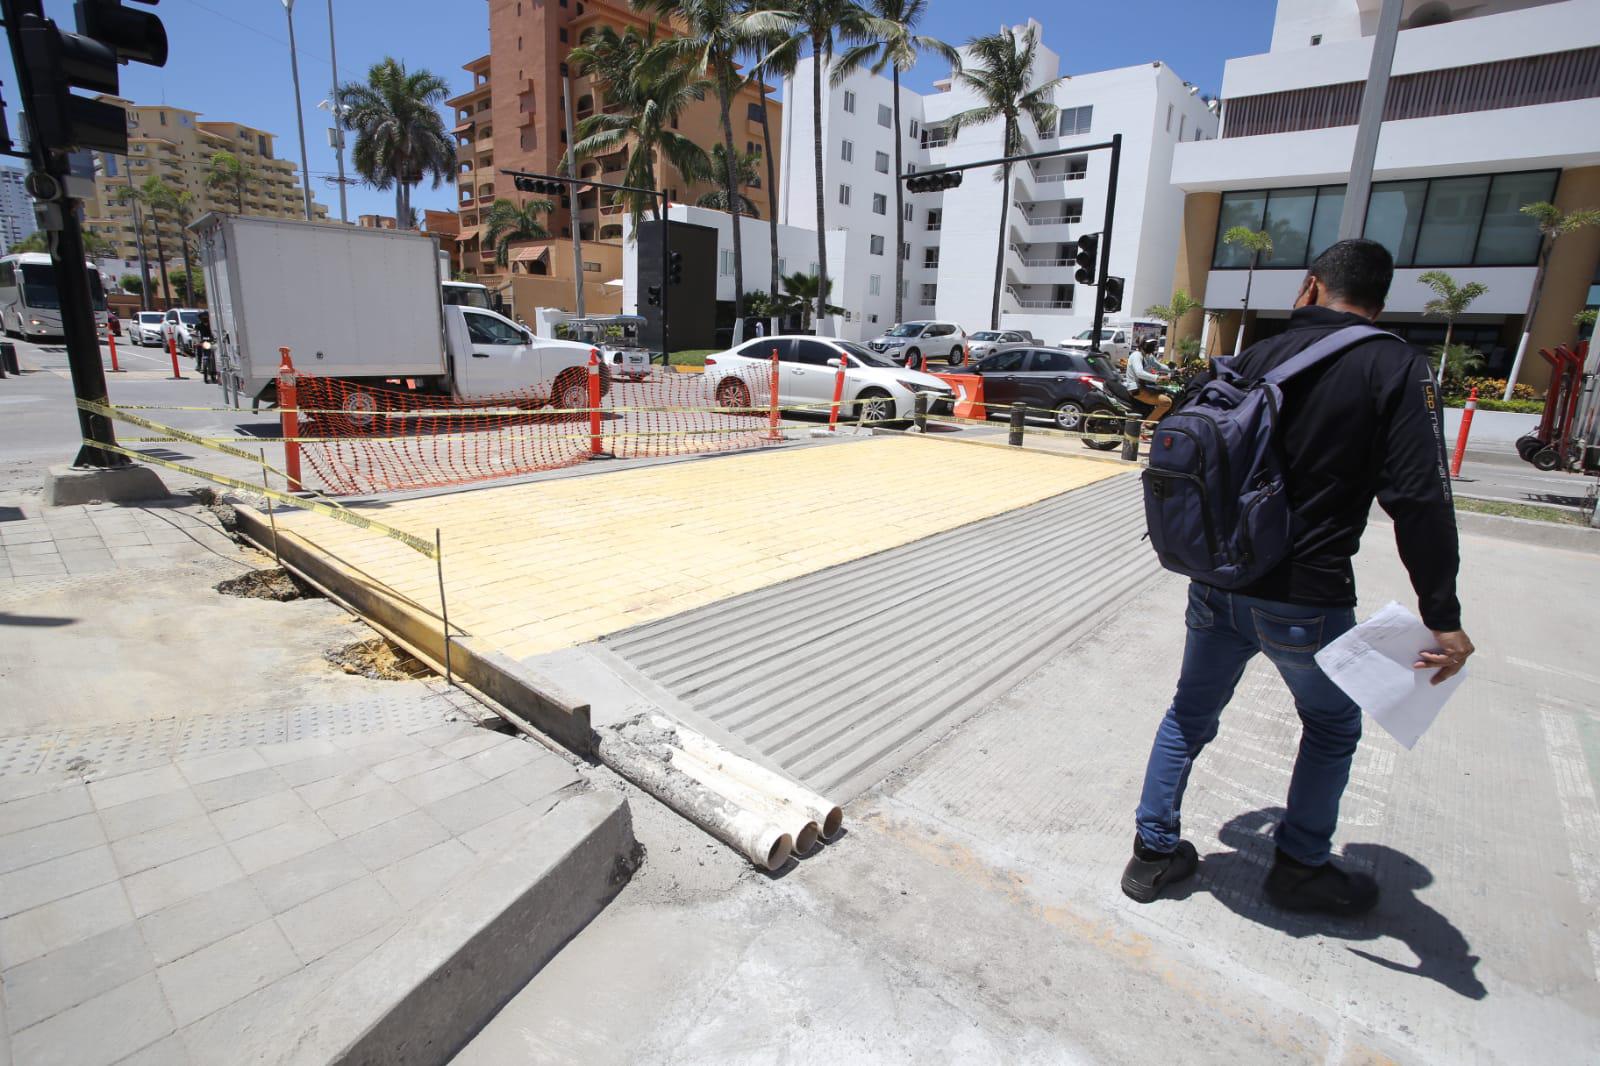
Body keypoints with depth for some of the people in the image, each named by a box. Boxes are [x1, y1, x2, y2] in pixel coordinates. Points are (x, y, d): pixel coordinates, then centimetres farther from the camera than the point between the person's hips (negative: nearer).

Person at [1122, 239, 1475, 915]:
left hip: (1217, 585, 4)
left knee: (1190, 714, 17)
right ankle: (1300, 867, 31)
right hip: (1304, 599, -3)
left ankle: (1154, 849, 25)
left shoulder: (1259, 356, 5)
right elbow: (1419, 499, -16)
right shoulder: (1395, 368, -8)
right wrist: (1442, 619, -11)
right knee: (1333, 727, 21)